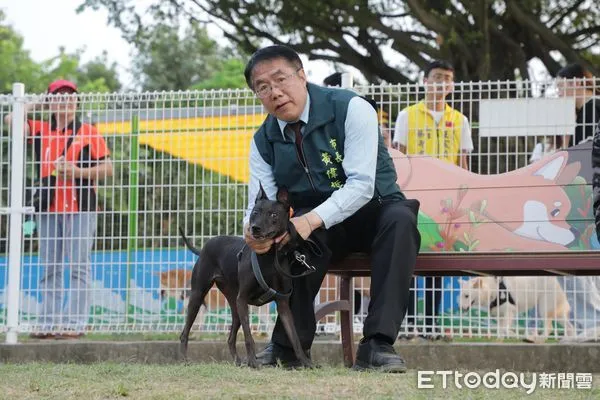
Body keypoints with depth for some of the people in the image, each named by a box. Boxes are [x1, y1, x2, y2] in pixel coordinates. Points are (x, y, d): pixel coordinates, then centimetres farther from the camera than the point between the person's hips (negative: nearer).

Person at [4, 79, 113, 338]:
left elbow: (108, 168, 0)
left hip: (80, 209, -4)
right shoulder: (40, 130, 11)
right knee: (49, 269, 6)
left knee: (78, 268, -5)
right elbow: (12, 120, -4)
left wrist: (78, 172, -13)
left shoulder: (88, 132, 3)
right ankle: (49, 323, 9)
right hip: (47, 209, 4)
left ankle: (74, 323, -7)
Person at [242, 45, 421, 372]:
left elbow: (361, 184, -26)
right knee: (292, 232, -33)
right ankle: (290, 344, -20)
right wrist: (254, 230, -35)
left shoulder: (351, 109, -18)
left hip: (374, 213, -2)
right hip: (315, 228, 2)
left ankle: (376, 344, -39)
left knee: (400, 218, -36)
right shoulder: (263, 141, -2)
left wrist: (312, 220, -41)